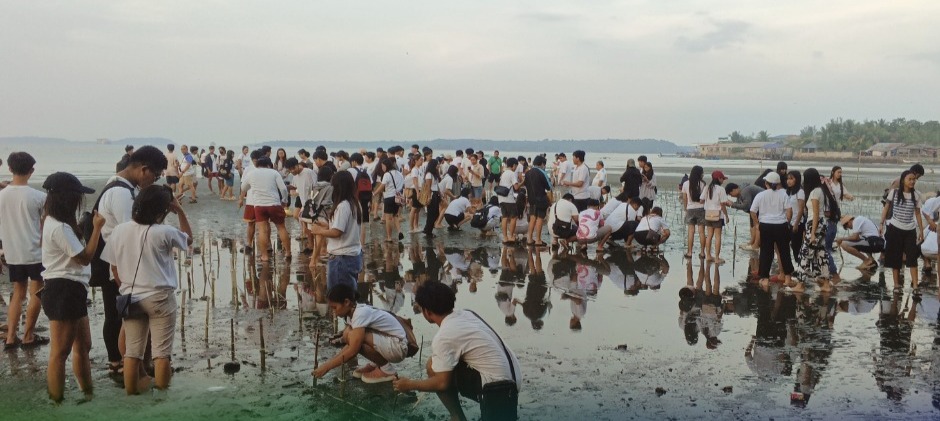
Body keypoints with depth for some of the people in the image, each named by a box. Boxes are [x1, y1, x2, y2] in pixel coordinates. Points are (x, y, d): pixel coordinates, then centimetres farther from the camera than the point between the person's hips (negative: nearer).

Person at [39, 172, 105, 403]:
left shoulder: (56, 223, 14)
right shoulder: (59, 228, -19)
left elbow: (76, 252, 14)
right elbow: (85, 257, -17)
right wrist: (97, 227, -11)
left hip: (70, 290, 11)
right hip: (63, 291, -11)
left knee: (83, 345, 18)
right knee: (60, 351, -2)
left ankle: (88, 394, 28)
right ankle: (56, 402, 6)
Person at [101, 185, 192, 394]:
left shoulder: (119, 230, -3)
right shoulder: (164, 232, -16)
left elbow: (114, 267, 6)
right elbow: (188, 239, 5)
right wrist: (180, 211, 5)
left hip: (131, 298, 4)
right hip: (160, 298, -4)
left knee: (132, 350, 14)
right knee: (161, 351, 6)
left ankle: (131, 388, 22)